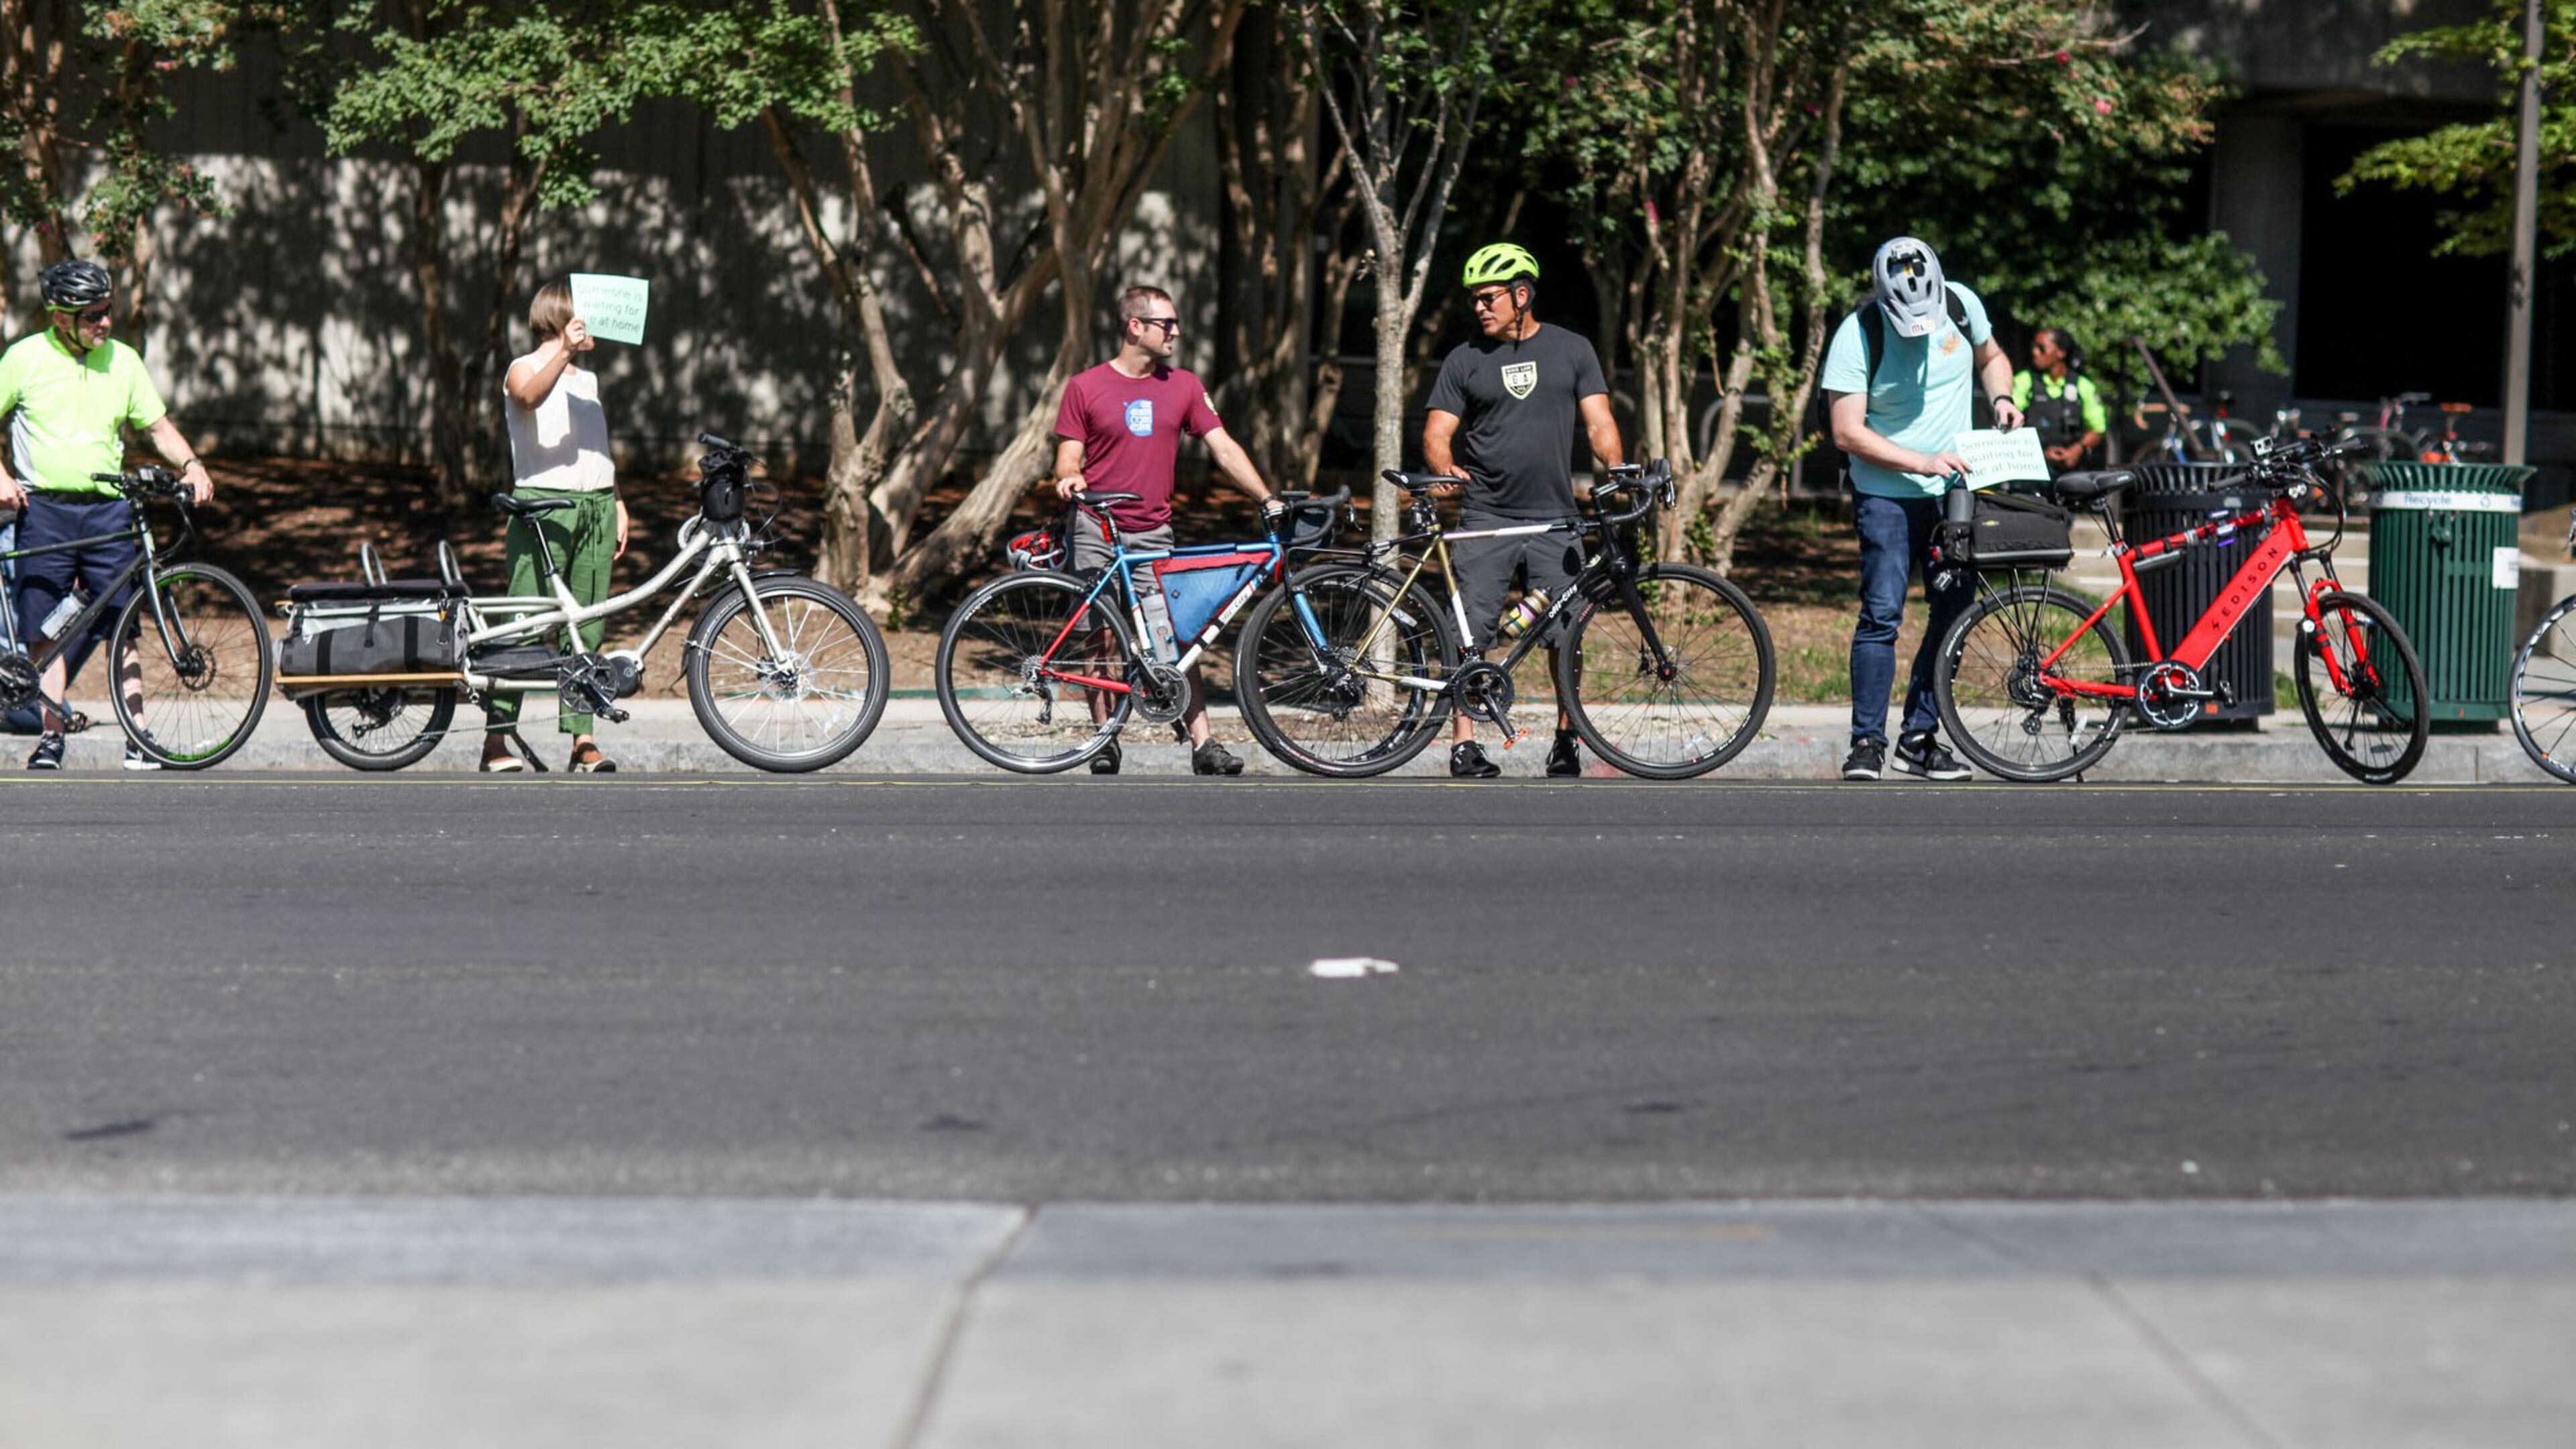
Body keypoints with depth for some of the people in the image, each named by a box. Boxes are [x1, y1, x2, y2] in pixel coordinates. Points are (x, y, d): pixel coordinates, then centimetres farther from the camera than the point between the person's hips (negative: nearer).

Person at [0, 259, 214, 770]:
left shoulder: (123, 360, 7)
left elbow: (157, 426, 12)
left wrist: (191, 464, -5)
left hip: (108, 509, 2)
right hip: (43, 508, -2)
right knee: (46, 629, 0)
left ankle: (137, 740, 1)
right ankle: (52, 735, 8)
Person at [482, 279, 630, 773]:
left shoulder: (588, 379, 22)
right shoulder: (524, 369, 0)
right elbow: (531, 396, -25)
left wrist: (617, 504, 19)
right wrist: (563, 350, -36)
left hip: (596, 506, 7)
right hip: (543, 505, -6)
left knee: (587, 626, 4)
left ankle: (582, 738, 5)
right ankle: (496, 738, -7)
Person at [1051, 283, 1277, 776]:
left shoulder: (1184, 386, 8)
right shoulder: (1086, 387, 1)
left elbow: (1224, 448, 6)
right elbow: (1069, 457, 2)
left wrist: (1266, 499, -4)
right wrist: (1069, 478, -22)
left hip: (1153, 533, 2)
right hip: (1096, 531, -2)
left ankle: (1203, 744, -9)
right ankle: (1105, 741, 10)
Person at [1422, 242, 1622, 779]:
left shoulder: (1571, 350, 9)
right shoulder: (1465, 360, 7)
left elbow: (1598, 421, 4)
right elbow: (1437, 433, 3)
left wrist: (1616, 469, -15)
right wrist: (1446, 469, -19)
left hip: (1555, 518, 1)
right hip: (1485, 518, 0)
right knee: (1470, 634, -6)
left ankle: (1567, 736, 16)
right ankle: (1464, 744, -2)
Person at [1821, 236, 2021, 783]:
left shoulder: (1960, 304, -4)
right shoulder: (1858, 335, -16)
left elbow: (1991, 358, 17)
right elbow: (1848, 433, -18)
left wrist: (2002, 399, -4)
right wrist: (1923, 463, -24)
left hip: (1955, 491, 5)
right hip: (1888, 495, -5)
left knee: (1956, 609, 3)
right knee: (1882, 614, -11)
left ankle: (1919, 738, 12)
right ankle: (1867, 742, -4)